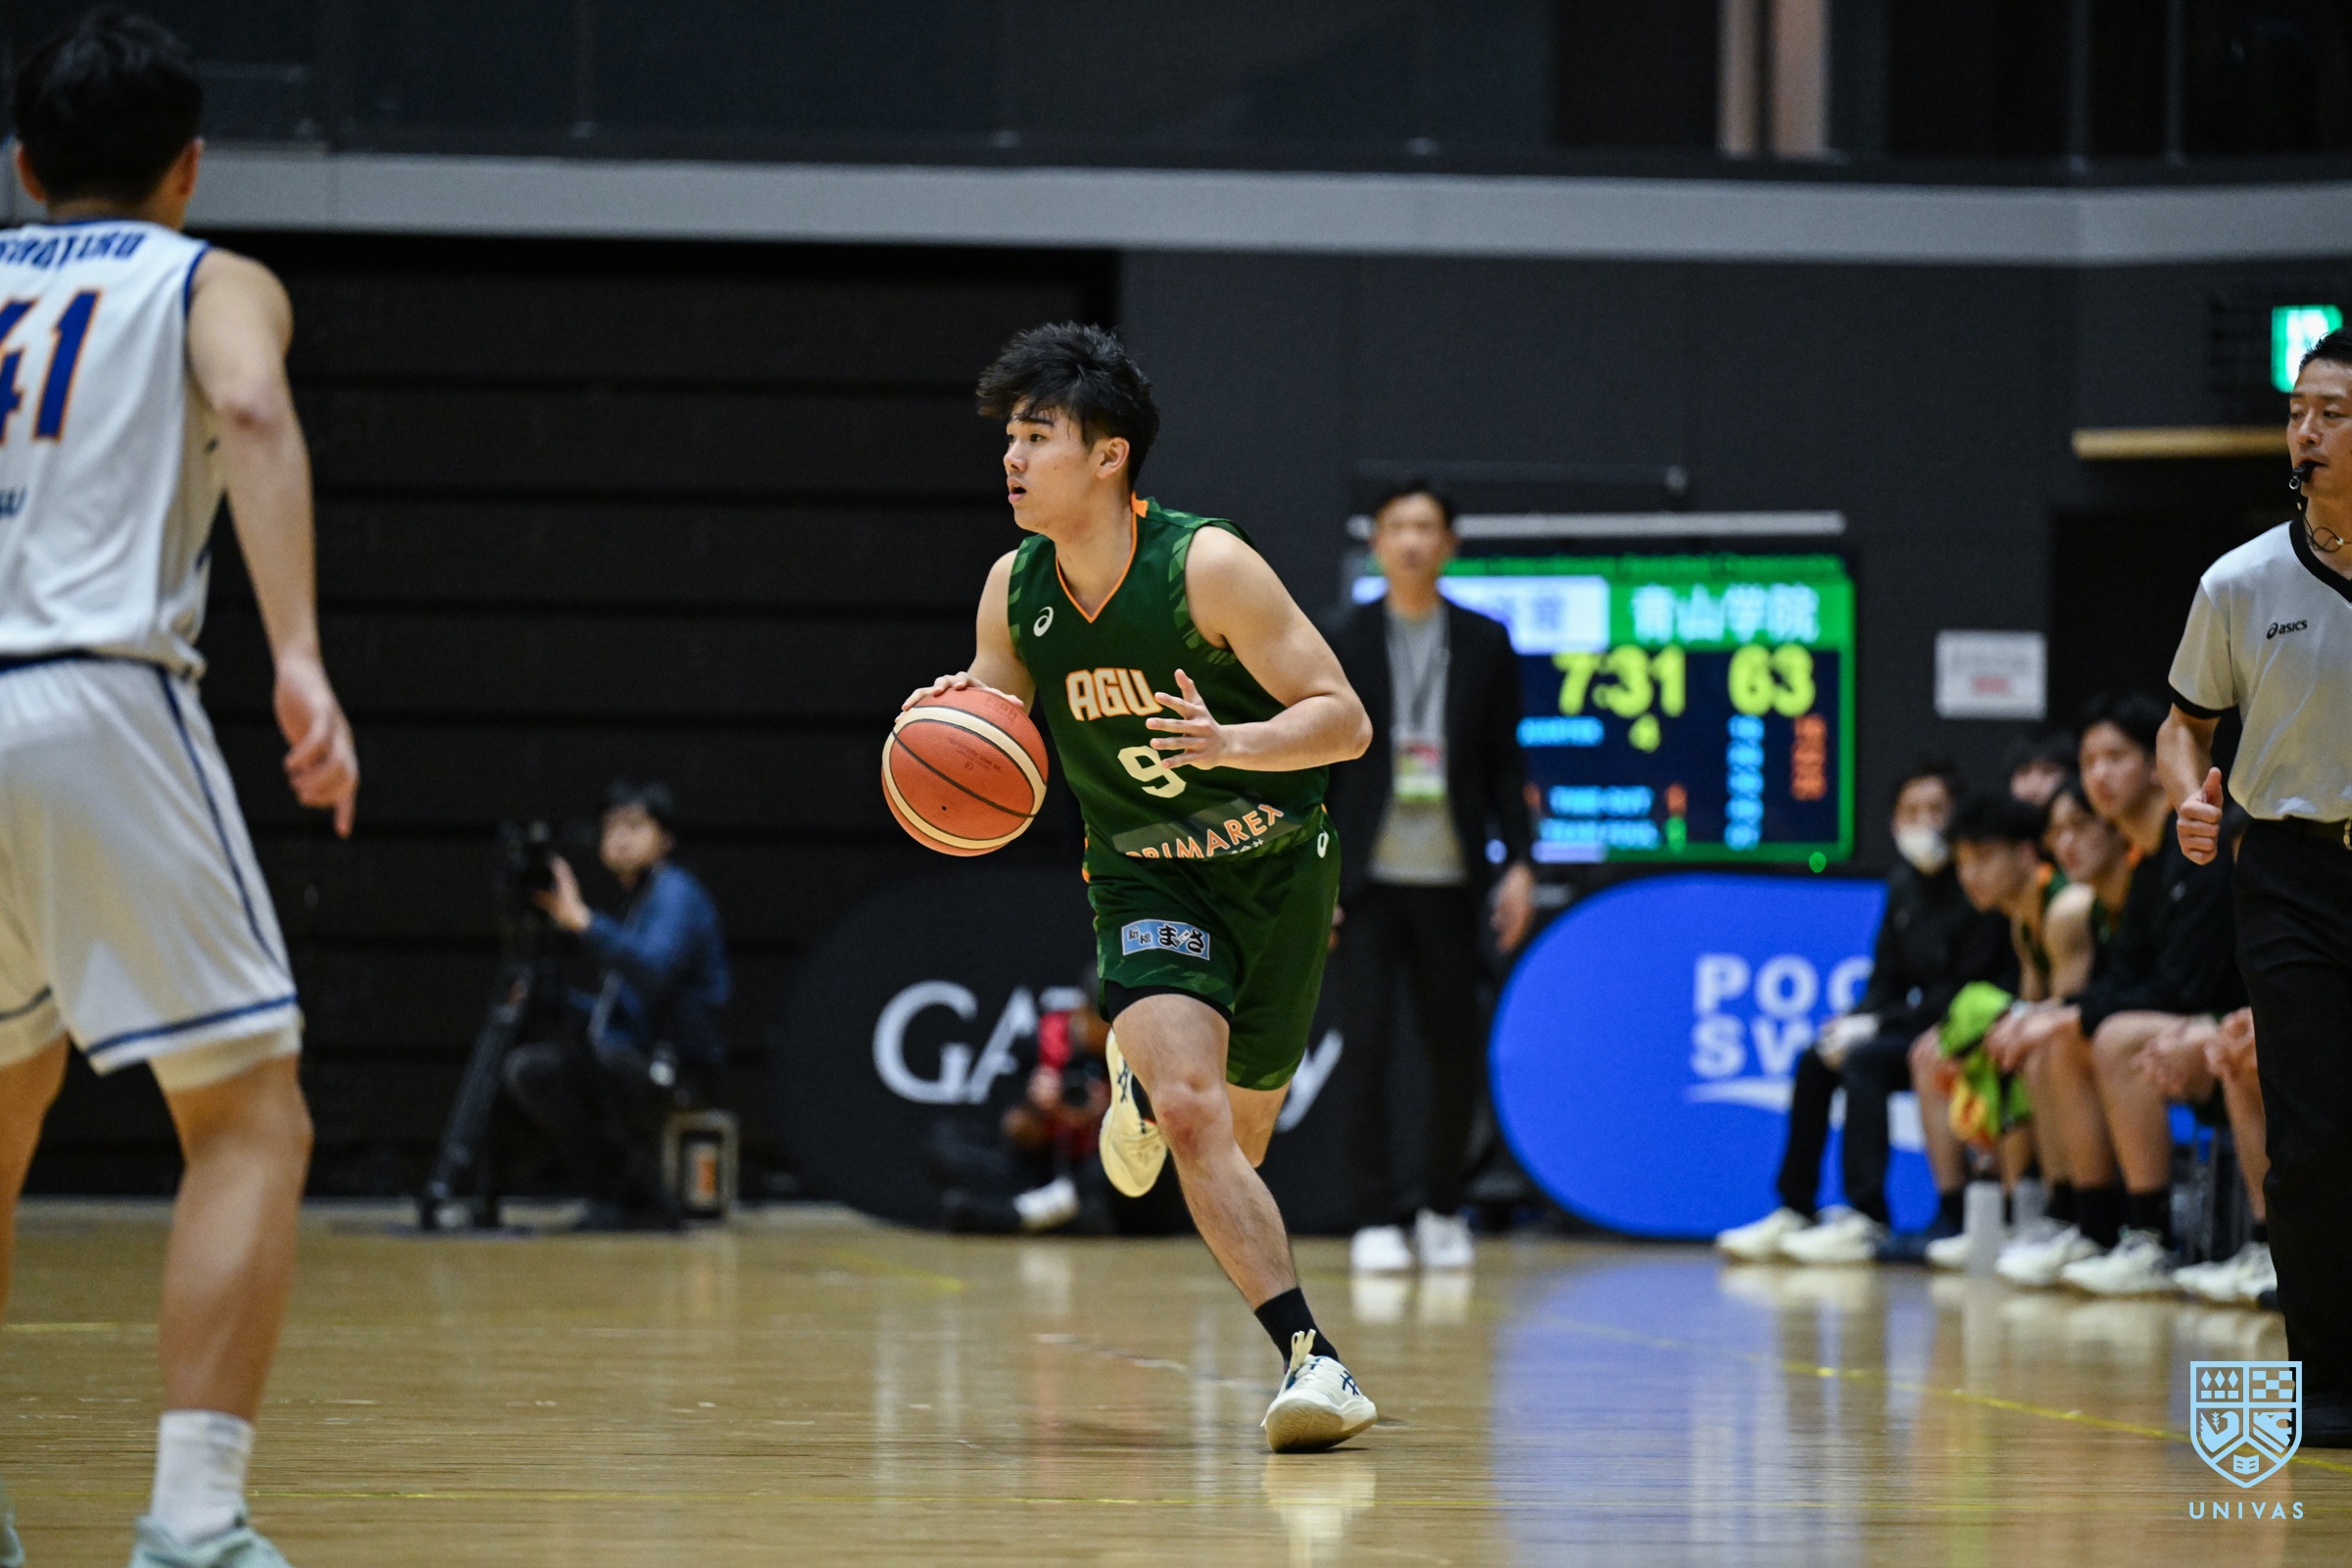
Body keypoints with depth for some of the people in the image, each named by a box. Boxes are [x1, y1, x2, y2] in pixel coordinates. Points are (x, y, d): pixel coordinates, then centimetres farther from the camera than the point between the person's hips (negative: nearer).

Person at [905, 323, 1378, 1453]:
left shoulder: (1207, 566, -21)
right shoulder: (1013, 592, -7)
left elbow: (1345, 721, -19)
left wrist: (1234, 742, -38)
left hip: (1277, 872, -1)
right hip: (1145, 883, 1)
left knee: (1231, 1145, 13)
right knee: (1191, 1117, -25)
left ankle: (1146, 1075, 46)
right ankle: (1307, 1354, -16)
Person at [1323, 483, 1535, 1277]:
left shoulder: (1485, 644, 7)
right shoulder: (1337, 642, 3)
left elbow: (1505, 764, 7)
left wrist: (1518, 862, -2)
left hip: (1450, 883, 2)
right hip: (1367, 882, -2)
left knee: (1457, 1053, 4)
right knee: (1365, 1045, -9)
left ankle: (1441, 1212, 21)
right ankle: (1375, 1220, -3)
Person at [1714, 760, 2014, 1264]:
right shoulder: (1905, 886, 11)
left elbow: (1966, 992, -19)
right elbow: (1887, 981, 15)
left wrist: (1878, 1026, -19)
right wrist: (1854, 1023, -7)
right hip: (1917, 1028, 8)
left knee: (1864, 1060, -27)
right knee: (1814, 1061, -4)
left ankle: (1867, 1219, -31)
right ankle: (1795, 1212, -3)